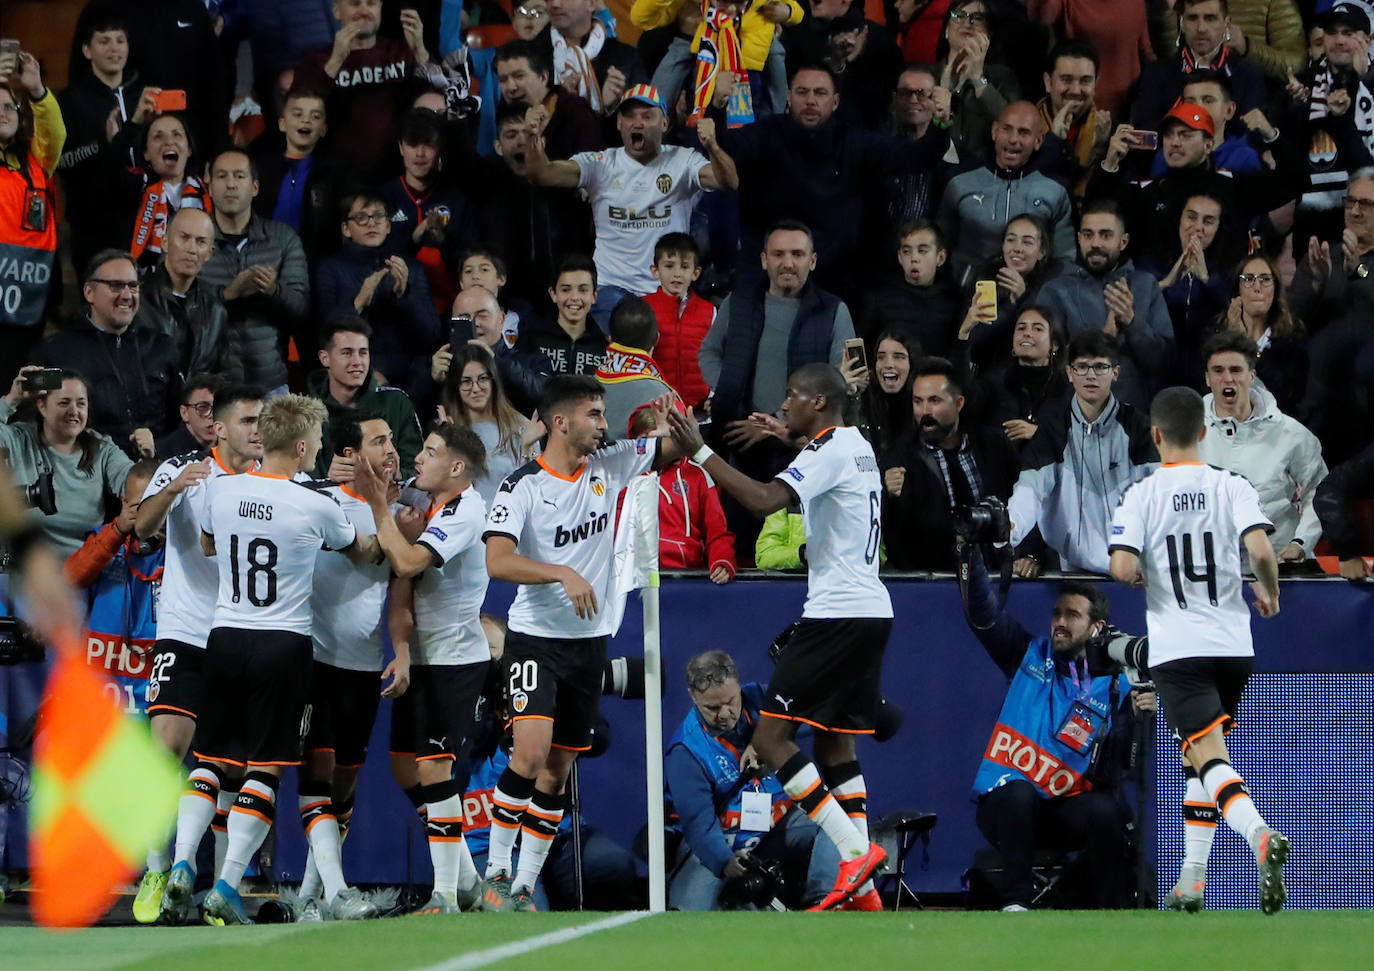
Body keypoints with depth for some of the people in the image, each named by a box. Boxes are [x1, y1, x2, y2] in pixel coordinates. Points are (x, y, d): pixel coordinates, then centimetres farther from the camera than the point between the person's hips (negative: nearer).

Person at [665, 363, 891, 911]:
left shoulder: (829, 450, -12)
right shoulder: (856, 447, 17)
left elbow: (764, 500, -27)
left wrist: (699, 452, -25)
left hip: (837, 613, -10)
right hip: (871, 612, 10)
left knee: (771, 738, -9)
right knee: (835, 743, 10)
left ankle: (856, 851, -16)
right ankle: (862, 888, 4)